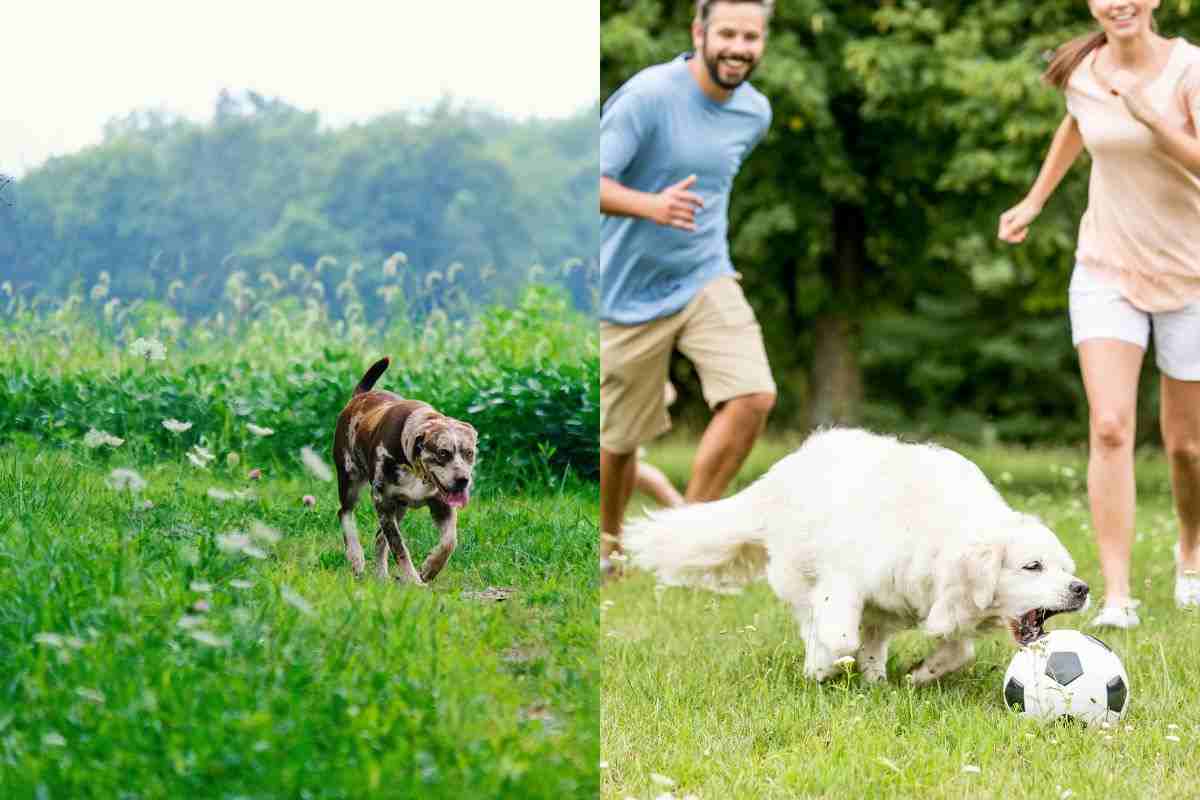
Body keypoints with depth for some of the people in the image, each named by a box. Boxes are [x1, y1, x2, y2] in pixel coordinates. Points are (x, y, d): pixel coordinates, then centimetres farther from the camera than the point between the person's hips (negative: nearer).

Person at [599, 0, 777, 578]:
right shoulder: (647, 95, -18)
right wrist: (651, 205, -39)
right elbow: (594, 180, -24)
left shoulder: (755, 112, 3)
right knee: (619, 439, 6)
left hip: (706, 281, 4)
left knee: (754, 396, -18)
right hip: (630, 293, -4)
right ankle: (605, 546, 34)